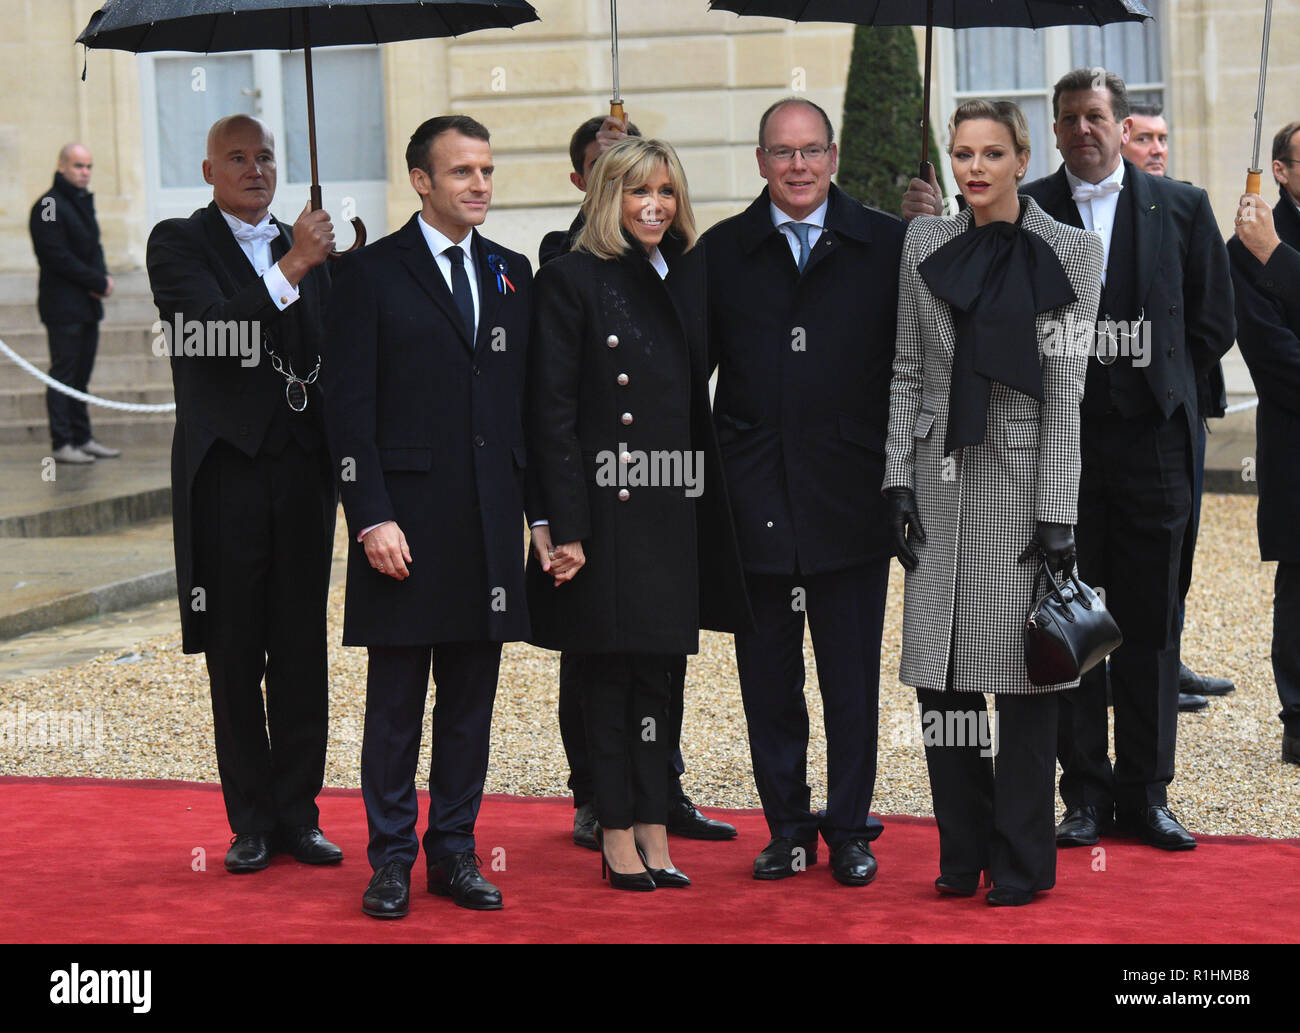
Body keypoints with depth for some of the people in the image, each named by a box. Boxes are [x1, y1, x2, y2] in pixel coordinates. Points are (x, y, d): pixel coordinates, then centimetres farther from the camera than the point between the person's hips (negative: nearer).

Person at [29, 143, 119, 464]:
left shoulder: (83, 201, 16)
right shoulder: (48, 206, -11)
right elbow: (58, 258, -16)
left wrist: (103, 277, 1)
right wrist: (99, 282, -13)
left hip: (88, 304, 8)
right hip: (63, 307, -8)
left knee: (81, 374, 10)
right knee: (64, 374, -6)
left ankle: (82, 438, 14)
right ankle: (62, 444, -4)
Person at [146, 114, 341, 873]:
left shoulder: (306, 249, 13)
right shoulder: (179, 244, 0)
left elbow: (330, 357, 14)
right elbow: (214, 332, -17)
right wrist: (291, 270, -23)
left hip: (303, 470, 4)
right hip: (225, 472, -3)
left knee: (303, 653, 6)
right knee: (235, 655, 4)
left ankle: (298, 813, 14)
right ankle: (253, 820, 12)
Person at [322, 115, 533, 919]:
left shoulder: (513, 274, 12)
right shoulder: (371, 275, -2)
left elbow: (529, 400, 14)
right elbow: (350, 409, -6)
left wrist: (540, 507, 8)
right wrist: (372, 518, -13)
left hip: (490, 526, 4)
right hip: (406, 524, -4)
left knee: (472, 701, 9)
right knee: (395, 705, 3)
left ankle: (455, 851, 19)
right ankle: (392, 859, 12)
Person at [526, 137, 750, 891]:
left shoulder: (692, 277, 11)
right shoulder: (572, 280, -5)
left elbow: (700, 397, 13)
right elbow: (551, 412, -9)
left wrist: (707, 505, 3)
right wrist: (562, 528, -15)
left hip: (675, 510, 5)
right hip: (605, 509, -5)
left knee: (661, 671, 8)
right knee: (609, 673, 3)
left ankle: (653, 828, 15)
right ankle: (618, 833, 11)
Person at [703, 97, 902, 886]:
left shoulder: (887, 245, 3)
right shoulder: (723, 251, 6)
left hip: (851, 497, -1)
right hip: (755, 498, 1)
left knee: (852, 676, 5)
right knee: (768, 676, 8)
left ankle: (850, 829, 17)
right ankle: (788, 828, 19)